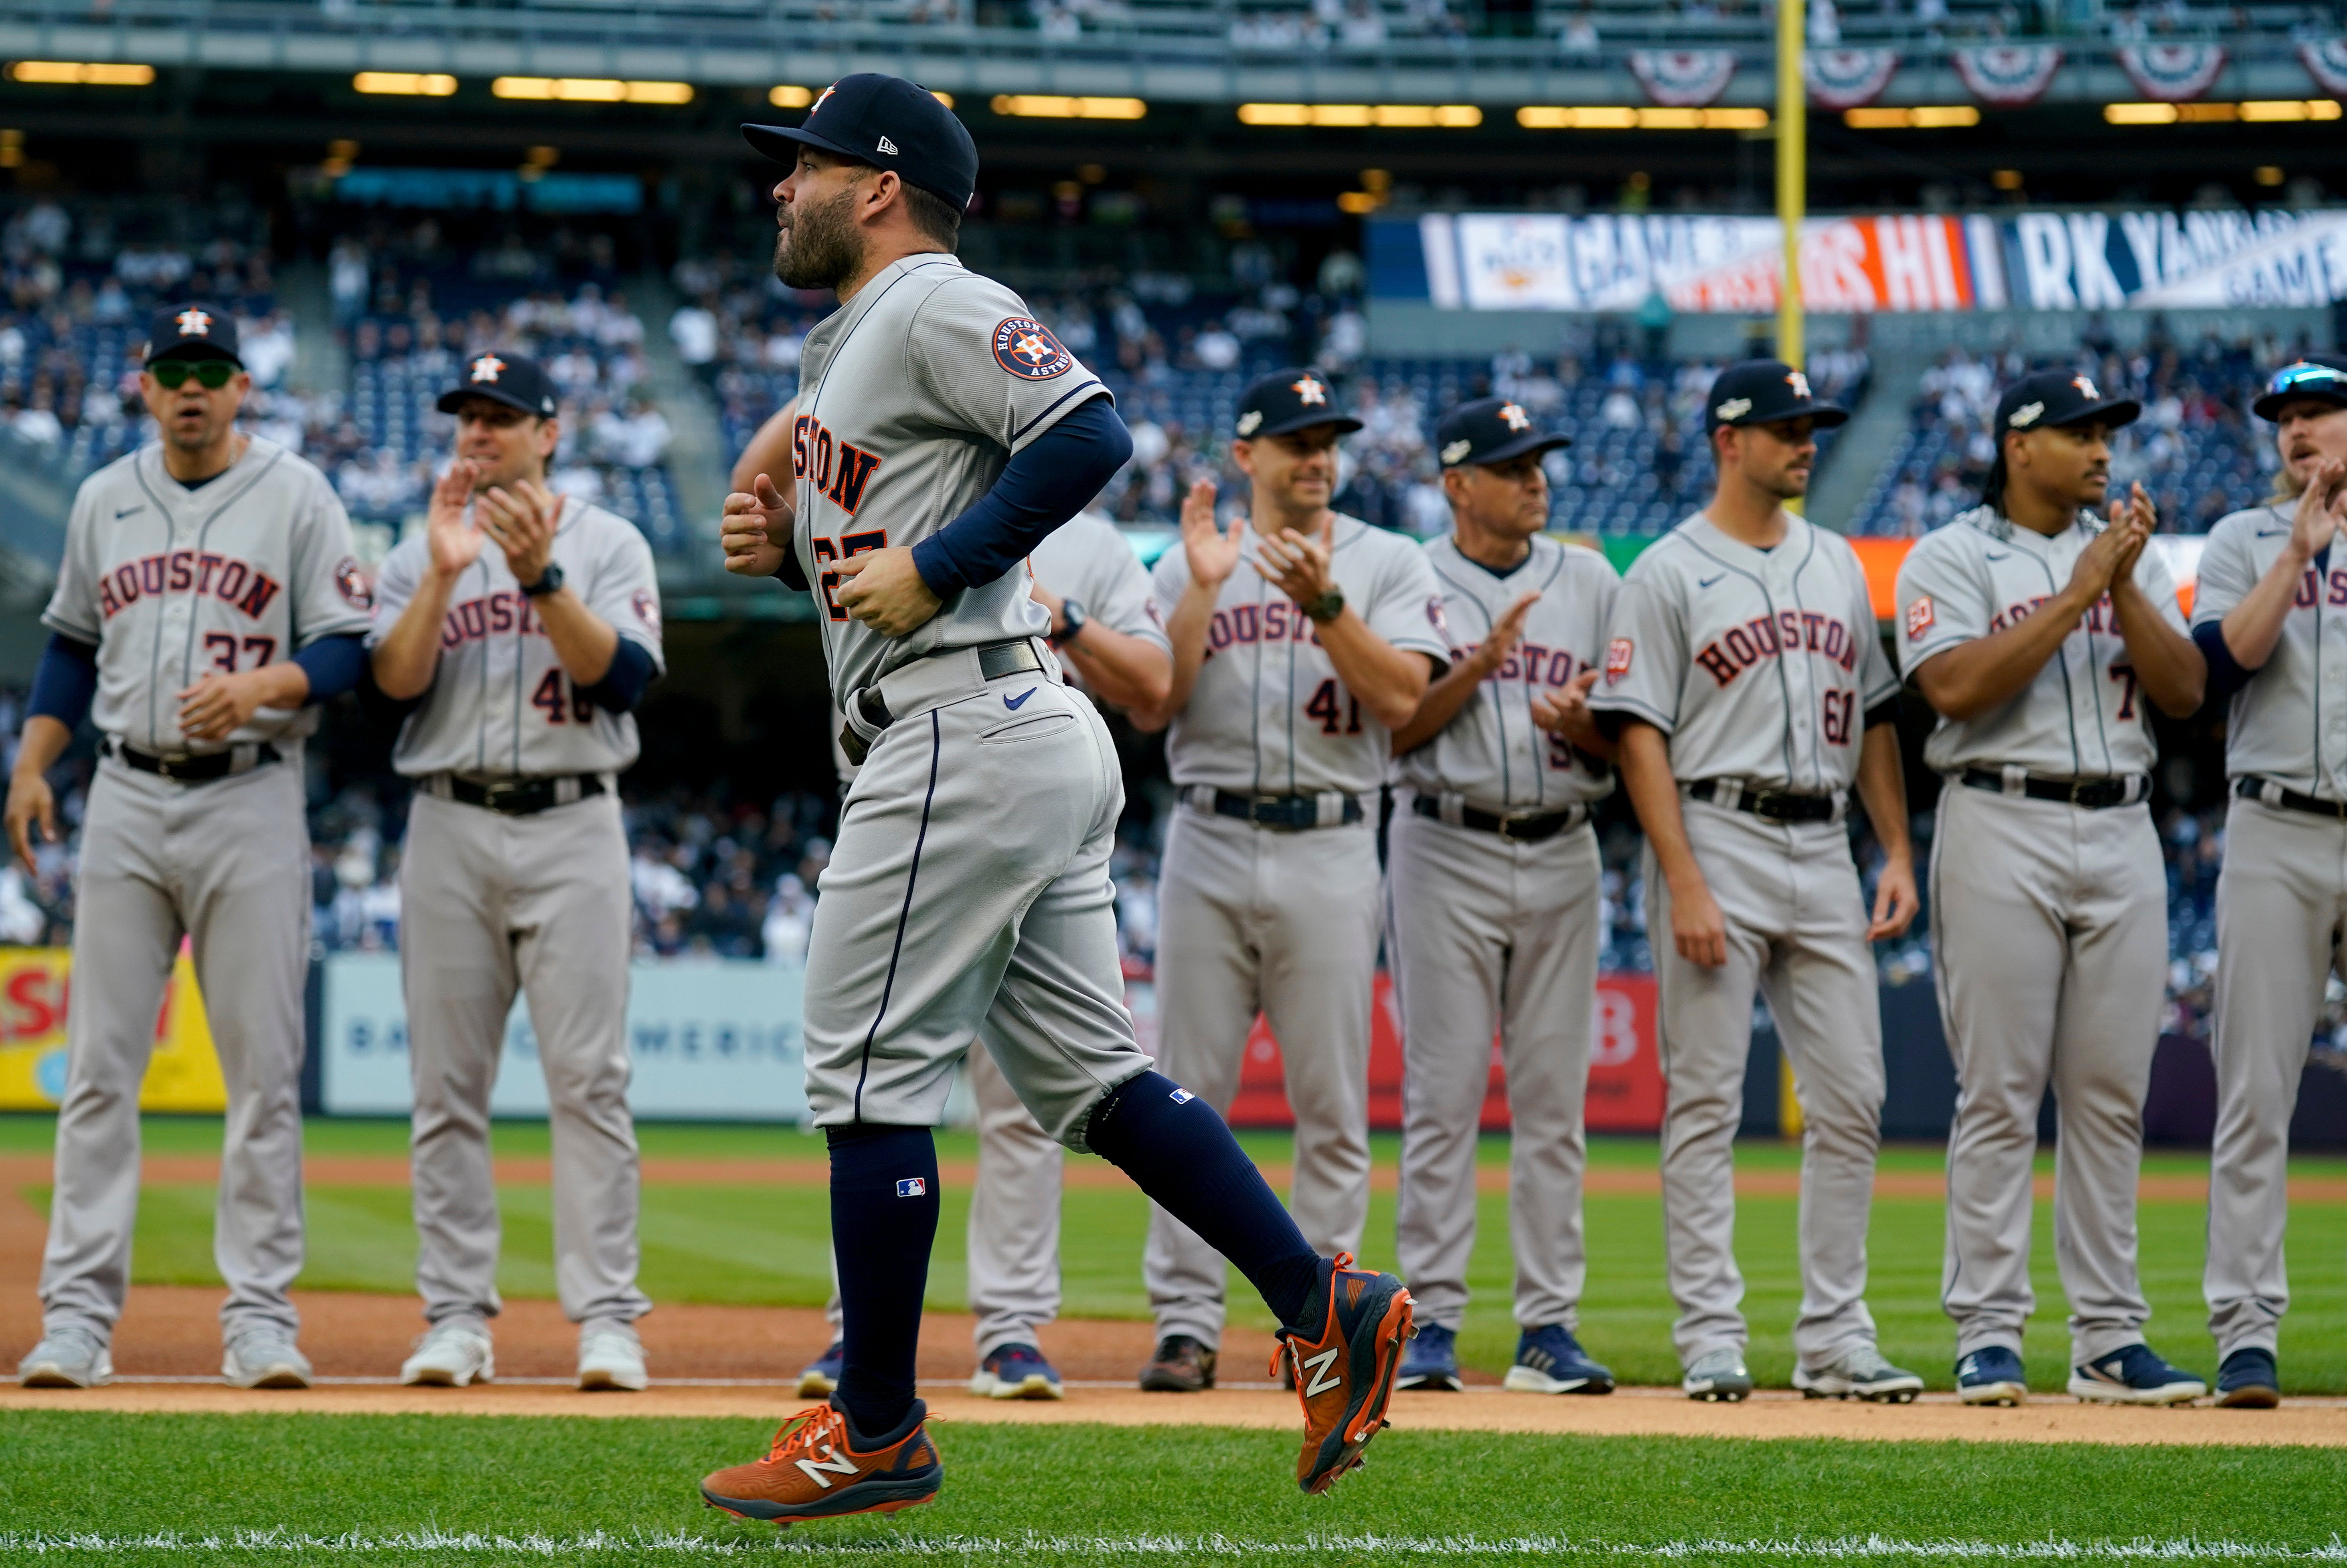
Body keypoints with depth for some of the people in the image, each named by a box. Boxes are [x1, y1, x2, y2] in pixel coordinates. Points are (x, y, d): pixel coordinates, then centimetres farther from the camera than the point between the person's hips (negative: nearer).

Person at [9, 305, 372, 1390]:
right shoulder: (104, 500, 13)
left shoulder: (297, 496, 1)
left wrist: (260, 686, -20)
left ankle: (259, 1318, 2)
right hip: (127, 801, 3)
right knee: (100, 1066, -1)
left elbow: (347, 648, -2)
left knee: (263, 1067, -3)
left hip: (251, 801, -3)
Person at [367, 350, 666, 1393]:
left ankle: (606, 1317, -8)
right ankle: (457, 1318, 6)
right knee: (446, 1083, 1)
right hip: (450, 828, 3)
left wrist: (541, 574, -21)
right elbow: (396, 680, -4)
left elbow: (623, 676, -10)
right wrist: (446, 572, -17)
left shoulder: (609, 544, 6)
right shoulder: (417, 556, 12)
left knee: (588, 1075, -8)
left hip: (571, 827, -2)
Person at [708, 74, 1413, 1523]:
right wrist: (790, 548, 12)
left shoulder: (936, 305, -8)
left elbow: (1090, 433, -22)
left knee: (872, 1073, -6)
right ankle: (1326, 1305, 5)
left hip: (969, 736, -11)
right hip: (1038, 745, 11)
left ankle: (877, 1435, -1)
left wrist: (928, 569, -20)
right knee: (1087, 1073, 9)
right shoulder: (856, 341, 23)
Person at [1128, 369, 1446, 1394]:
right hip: (1208, 846, 1)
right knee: (1190, 1095, 0)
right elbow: (1150, 706, -2)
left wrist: (1324, 603, -18)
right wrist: (1206, 588, -10)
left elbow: (1401, 698, -8)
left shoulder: (1388, 565, 6)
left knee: (1332, 1103, 0)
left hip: (1330, 848, -1)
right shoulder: (1187, 567, 10)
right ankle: (1186, 1322, 4)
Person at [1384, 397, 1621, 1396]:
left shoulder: (1590, 583, 11)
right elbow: (1393, 726, -6)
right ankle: (1431, 1321, 1)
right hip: (1446, 852, -3)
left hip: (1561, 854, 3)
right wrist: (1484, 663, -16)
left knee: (1554, 1098, 2)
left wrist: (1579, 722, -12)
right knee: (1442, 1091, -3)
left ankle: (1549, 1328, 4)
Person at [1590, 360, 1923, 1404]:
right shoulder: (1669, 573, -2)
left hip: (1823, 849, 6)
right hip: (1716, 840, -6)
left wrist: (1898, 852, 10)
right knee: (1706, 1101, -4)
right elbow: (1640, 736, -8)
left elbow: (1874, 715, 20)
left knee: (1851, 1099, 3)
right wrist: (1685, 885, -16)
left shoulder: (1837, 564, 16)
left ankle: (1835, 1338, 8)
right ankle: (1710, 1338, -1)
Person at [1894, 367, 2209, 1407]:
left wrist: (2125, 589, -9)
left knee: (2113, 1096, 4)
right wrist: (2075, 595, -15)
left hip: (2122, 834, 5)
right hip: (2004, 829, -5)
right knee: (1998, 1094, -5)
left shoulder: (2126, 556, 15)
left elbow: (2185, 691, 5)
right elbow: (1957, 688, -16)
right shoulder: (1951, 558, 0)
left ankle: (2109, 1339, 8)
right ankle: (1988, 1338, -2)